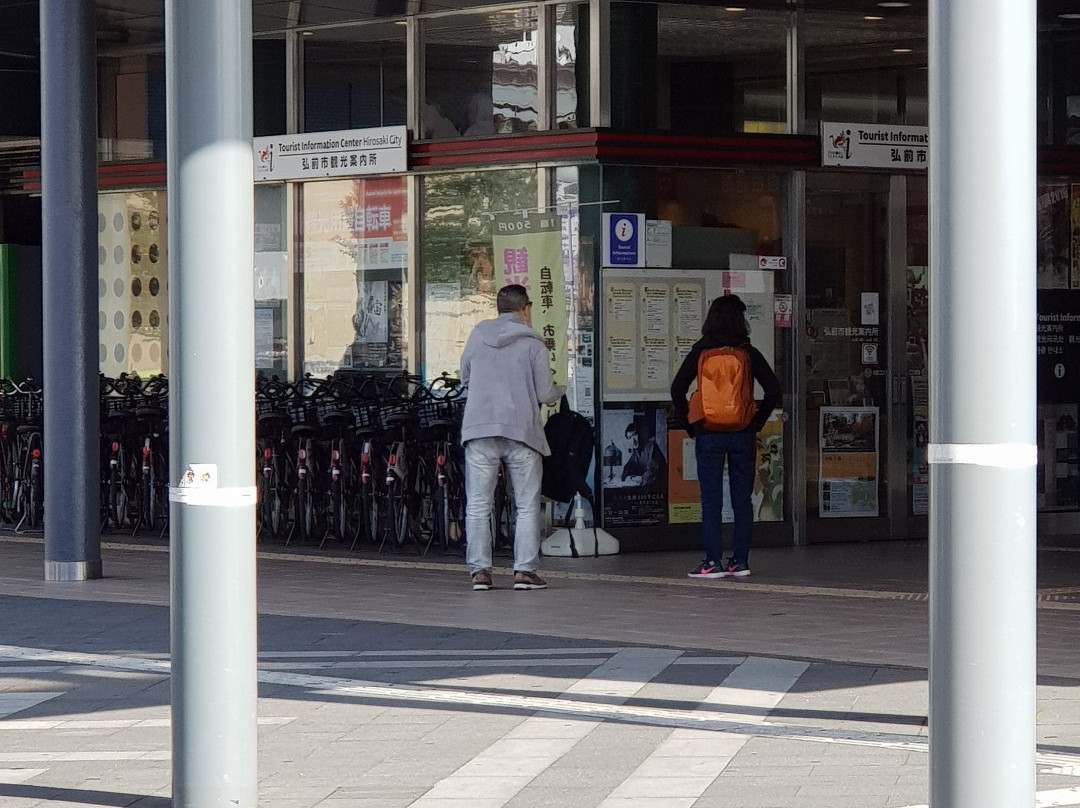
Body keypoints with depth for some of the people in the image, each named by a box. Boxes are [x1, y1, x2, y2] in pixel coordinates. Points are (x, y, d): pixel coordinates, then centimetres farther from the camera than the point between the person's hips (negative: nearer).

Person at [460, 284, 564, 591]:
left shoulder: (477, 335, 9)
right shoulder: (533, 344, -1)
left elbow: (465, 378, 19)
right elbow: (545, 394, -2)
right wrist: (562, 389, 20)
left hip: (478, 431, 2)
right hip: (521, 430, -2)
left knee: (478, 505, 6)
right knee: (527, 505, 6)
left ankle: (479, 570, 2)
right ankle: (525, 570, 0)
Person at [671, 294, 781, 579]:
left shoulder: (700, 353, -1)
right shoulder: (749, 353, 1)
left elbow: (677, 389, -6)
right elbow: (773, 390, -2)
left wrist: (689, 424, 4)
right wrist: (757, 423, 7)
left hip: (708, 434, -1)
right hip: (742, 435, 1)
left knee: (711, 500, 1)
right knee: (742, 499, 7)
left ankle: (713, 561, -3)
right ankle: (740, 561, 8)